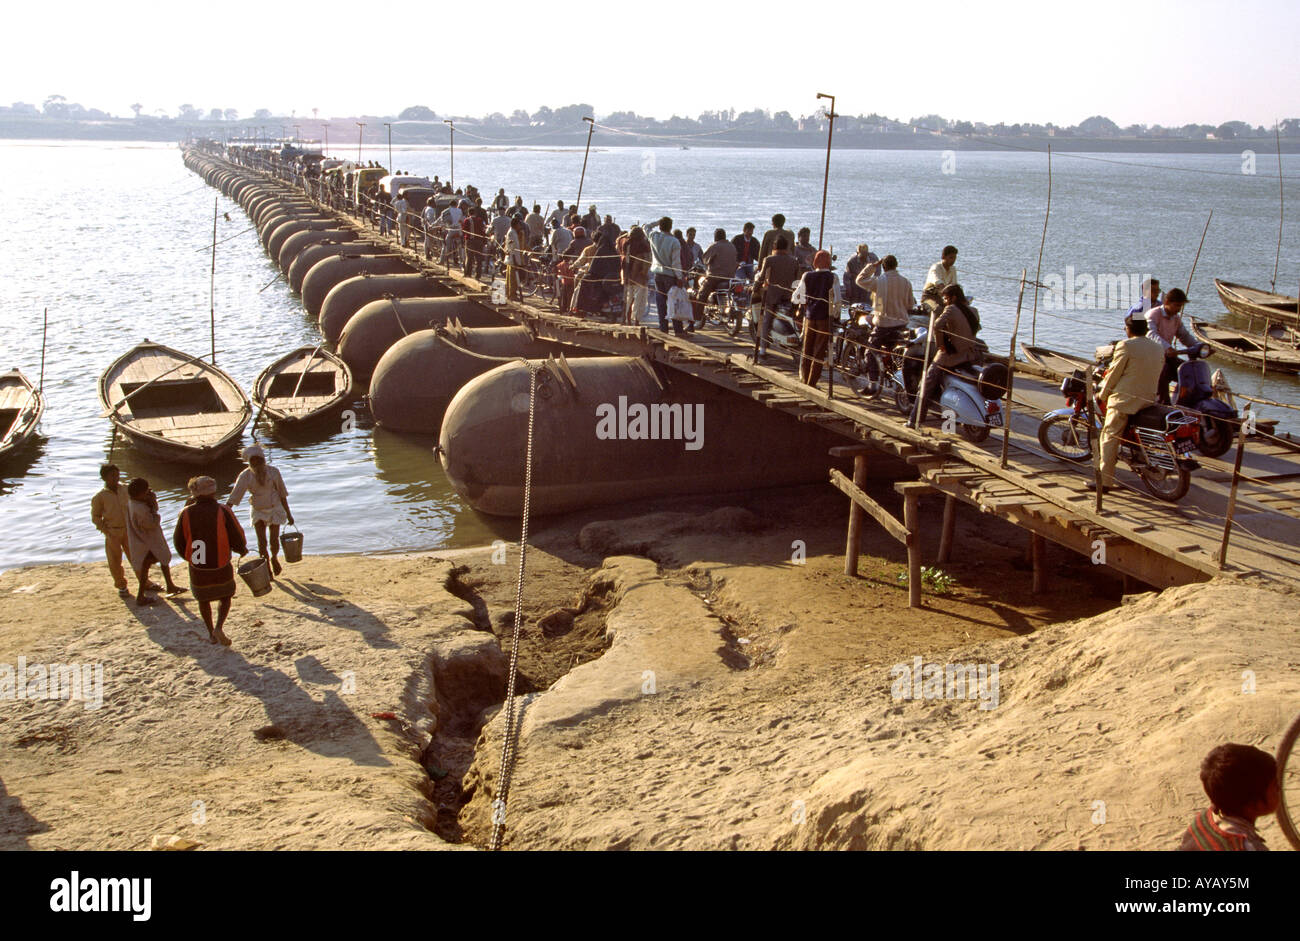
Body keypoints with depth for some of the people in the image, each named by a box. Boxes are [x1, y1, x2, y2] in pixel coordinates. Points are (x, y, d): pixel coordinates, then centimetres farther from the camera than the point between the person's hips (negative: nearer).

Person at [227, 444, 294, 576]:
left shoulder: (273, 472, -13)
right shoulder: (245, 475, -14)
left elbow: (282, 494, -2)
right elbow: (234, 497, -16)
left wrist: (288, 514, 4)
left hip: (275, 509, 0)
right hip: (258, 511, 0)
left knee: (274, 540, 1)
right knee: (261, 541, -8)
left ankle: (274, 558, 34)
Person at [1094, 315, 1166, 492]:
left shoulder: (1126, 346, -10)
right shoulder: (1158, 348, 11)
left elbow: (1114, 373, -7)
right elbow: (1158, 373, 16)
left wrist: (1102, 394, 7)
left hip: (1124, 399, -7)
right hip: (1149, 399, 7)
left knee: (1109, 437, -3)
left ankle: (1105, 481, -7)